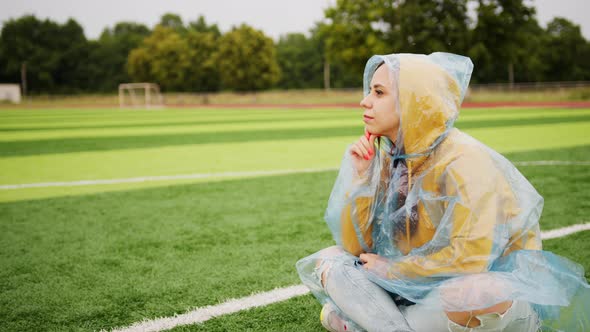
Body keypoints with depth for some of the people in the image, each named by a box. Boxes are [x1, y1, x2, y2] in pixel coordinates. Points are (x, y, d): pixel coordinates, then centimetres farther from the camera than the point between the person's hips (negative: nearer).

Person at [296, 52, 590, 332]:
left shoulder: (462, 160, -21)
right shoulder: (387, 158, -1)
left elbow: (470, 257, -28)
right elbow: (356, 247, -2)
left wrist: (390, 270, -15)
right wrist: (358, 177, -13)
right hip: (422, 284, 6)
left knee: (470, 294, -40)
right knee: (327, 261, -5)